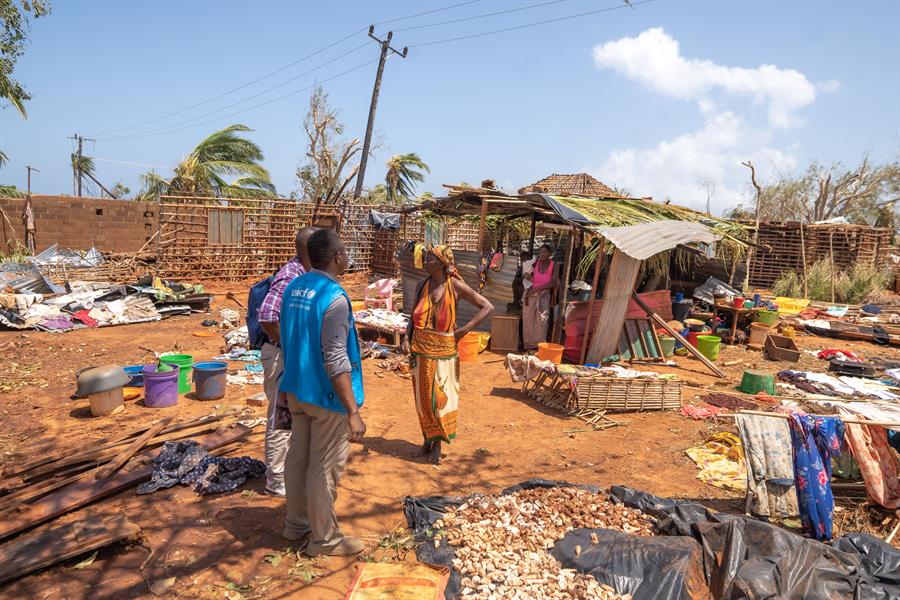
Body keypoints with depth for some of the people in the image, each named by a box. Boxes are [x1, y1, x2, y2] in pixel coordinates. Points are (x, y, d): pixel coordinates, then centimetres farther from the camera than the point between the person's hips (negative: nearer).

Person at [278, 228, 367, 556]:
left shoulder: (293, 288, 3)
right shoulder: (334, 297, -23)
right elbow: (336, 362, -25)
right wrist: (353, 412, -23)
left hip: (296, 389, 8)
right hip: (326, 395, -8)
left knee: (297, 459, 19)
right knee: (325, 469, 6)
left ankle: (296, 524, 36)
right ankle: (323, 538, 21)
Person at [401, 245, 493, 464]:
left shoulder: (455, 286, -9)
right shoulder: (422, 286, 3)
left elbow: (487, 307, -7)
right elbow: (414, 317, 12)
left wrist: (465, 329, -12)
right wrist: (407, 338, -4)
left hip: (443, 349, -4)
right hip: (421, 348, 4)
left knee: (441, 396, 4)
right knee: (423, 396, 11)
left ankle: (437, 443, 18)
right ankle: (427, 438, 27)